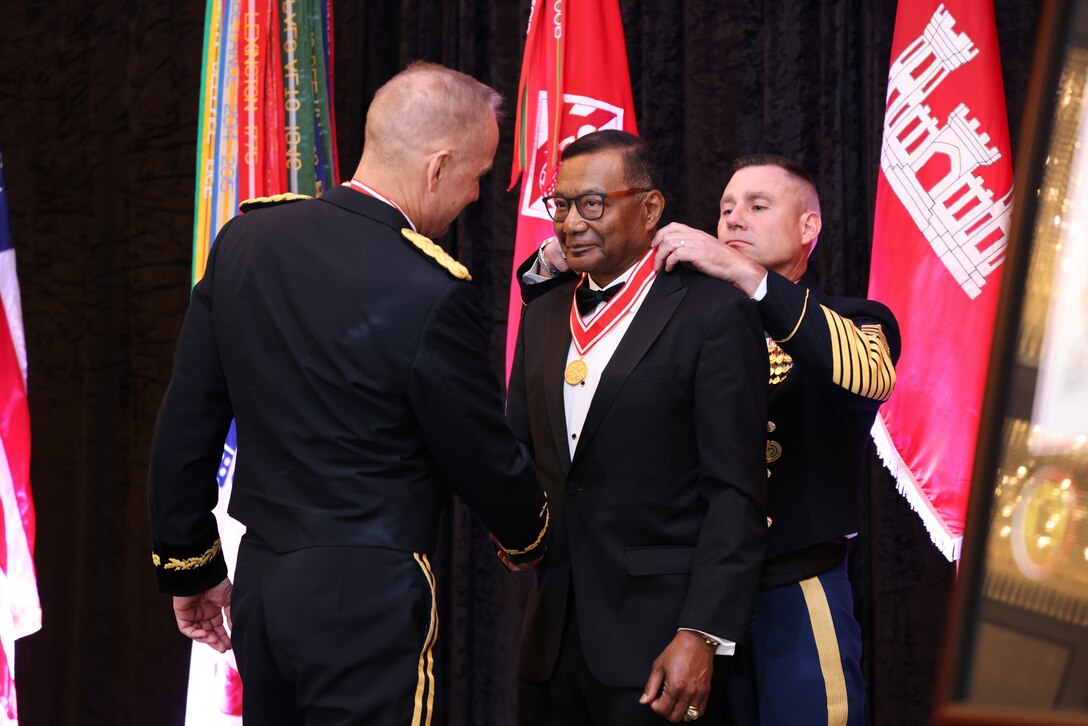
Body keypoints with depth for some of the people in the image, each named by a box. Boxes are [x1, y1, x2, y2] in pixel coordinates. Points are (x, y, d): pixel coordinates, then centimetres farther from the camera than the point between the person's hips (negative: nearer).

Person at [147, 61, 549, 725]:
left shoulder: (245, 240, 0)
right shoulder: (431, 294, -19)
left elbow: (186, 423, 6)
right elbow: (487, 464, -5)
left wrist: (190, 565, 17)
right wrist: (530, 537, 16)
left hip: (260, 582, 7)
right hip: (366, 599, -6)